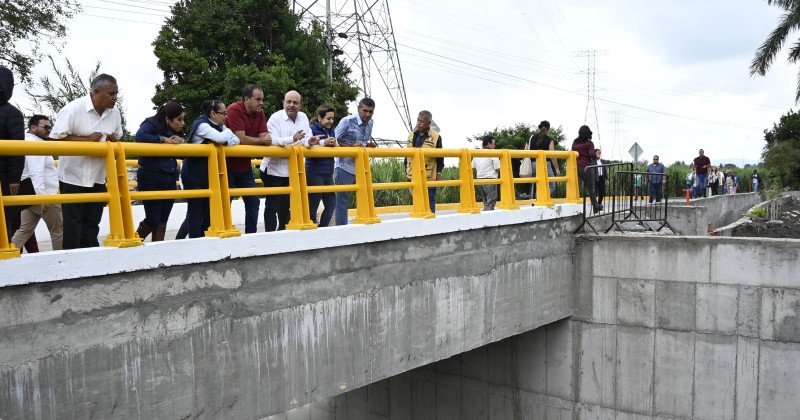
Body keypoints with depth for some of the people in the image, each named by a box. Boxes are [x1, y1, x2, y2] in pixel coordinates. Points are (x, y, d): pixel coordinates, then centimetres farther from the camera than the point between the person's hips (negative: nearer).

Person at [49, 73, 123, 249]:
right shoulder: (73, 109, -16)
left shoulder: (114, 112, 1)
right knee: (73, 226, 0)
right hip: (73, 177, -5)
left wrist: (113, 140, -9)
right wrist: (87, 139, -24)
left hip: (98, 178, 6)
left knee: (92, 225, 12)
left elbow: (117, 137, 15)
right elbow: (56, 137, -17)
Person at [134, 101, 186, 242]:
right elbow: (139, 137, -31)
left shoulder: (175, 131, 10)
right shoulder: (151, 124, -11)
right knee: (153, 220, -3)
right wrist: (164, 139, -25)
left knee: (162, 223, 8)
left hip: (169, 180, 7)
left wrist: (180, 142, -8)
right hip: (151, 179, -7)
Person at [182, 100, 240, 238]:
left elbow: (236, 140, -3)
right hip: (193, 176, -8)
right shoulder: (201, 125, -17)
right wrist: (227, 131, -10)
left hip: (209, 176, 8)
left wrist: (223, 141, -21)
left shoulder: (219, 126, 8)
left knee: (209, 213, 7)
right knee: (195, 213, -3)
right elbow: (221, 138, -32)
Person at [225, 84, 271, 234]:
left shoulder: (259, 113, 2)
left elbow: (264, 137, -4)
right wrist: (260, 140, -13)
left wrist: (266, 139, -27)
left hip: (245, 166, 7)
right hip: (227, 165, -7)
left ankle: (251, 234, 17)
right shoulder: (235, 110, -20)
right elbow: (241, 139, -26)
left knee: (253, 202, 7)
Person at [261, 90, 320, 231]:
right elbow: (271, 140, -24)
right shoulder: (275, 118, -12)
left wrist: (309, 142, -22)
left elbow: (306, 139, 2)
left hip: (293, 171, 6)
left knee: (286, 206, 18)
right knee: (272, 205, -3)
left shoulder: (303, 117, 5)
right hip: (274, 170, -6)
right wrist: (292, 139, -37)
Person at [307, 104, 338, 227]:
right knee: (313, 205, -1)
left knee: (331, 203, 8)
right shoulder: (312, 129, -8)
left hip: (328, 174, 7)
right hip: (314, 174, -7)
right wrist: (324, 143, -25)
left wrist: (334, 145, -6)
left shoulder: (330, 130, 13)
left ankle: (322, 228, 21)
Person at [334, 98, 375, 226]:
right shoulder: (347, 121, -13)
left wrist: (370, 145, -3)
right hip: (345, 166, -6)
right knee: (343, 200, -3)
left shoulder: (371, 123, 6)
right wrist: (350, 147, -22)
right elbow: (334, 140, -11)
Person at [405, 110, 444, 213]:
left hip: (429, 176, -5)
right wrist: (407, 170, 14)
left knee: (429, 203, 2)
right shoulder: (412, 135, 9)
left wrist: (439, 172, -2)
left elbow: (440, 157, 0)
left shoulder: (436, 137, -6)